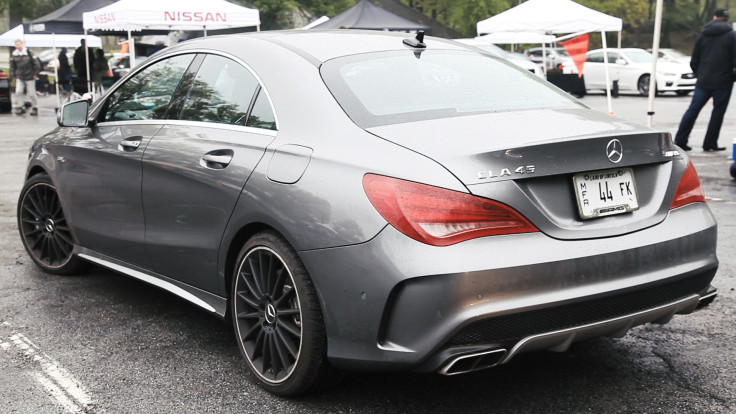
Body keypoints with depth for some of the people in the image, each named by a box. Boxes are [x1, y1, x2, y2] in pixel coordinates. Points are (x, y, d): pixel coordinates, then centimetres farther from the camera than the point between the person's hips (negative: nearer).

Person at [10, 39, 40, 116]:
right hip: (19, 77, 4)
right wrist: (13, 75, 11)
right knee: (18, 92, -7)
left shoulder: (28, 53, -11)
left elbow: (35, 63, -5)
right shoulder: (14, 54, 1)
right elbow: (12, 66, 12)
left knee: (31, 94, 2)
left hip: (29, 77, -4)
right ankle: (22, 107, 6)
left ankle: (35, 107, 18)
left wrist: (35, 74, -3)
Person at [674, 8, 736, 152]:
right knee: (718, 112, 6)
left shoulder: (703, 35, 7)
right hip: (723, 81, -3)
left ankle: (680, 141, 5)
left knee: (692, 110, 8)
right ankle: (710, 144, 7)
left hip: (703, 81, 3)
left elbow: (694, 61, 10)